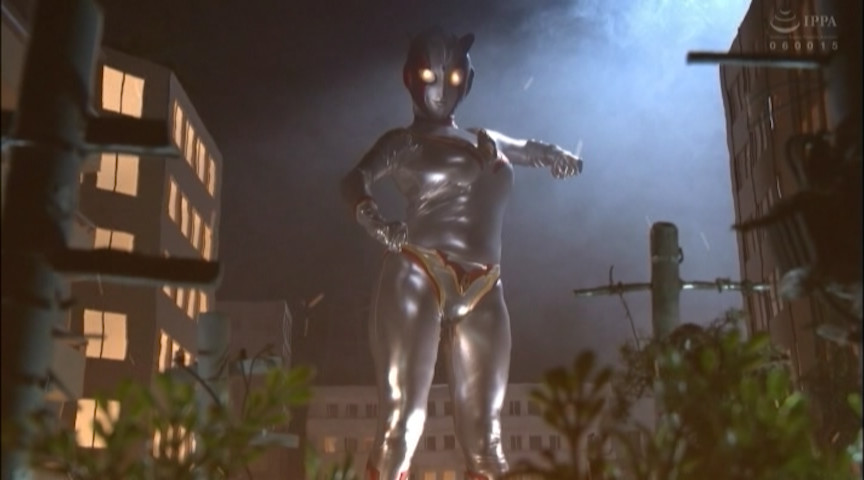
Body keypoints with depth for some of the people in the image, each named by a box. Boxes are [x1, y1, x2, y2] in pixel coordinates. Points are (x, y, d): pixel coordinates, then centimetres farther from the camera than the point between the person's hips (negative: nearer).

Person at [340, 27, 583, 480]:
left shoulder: (489, 142, 22)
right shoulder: (404, 141, 8)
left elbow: (536, 150, 39)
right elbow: (355, 181, -8)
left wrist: (558, 155, 15)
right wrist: (378, 225, -29)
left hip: (482, 293, 4)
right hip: (416, 279, -4)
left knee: (483, 433, 2)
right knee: (401, 417, -11)